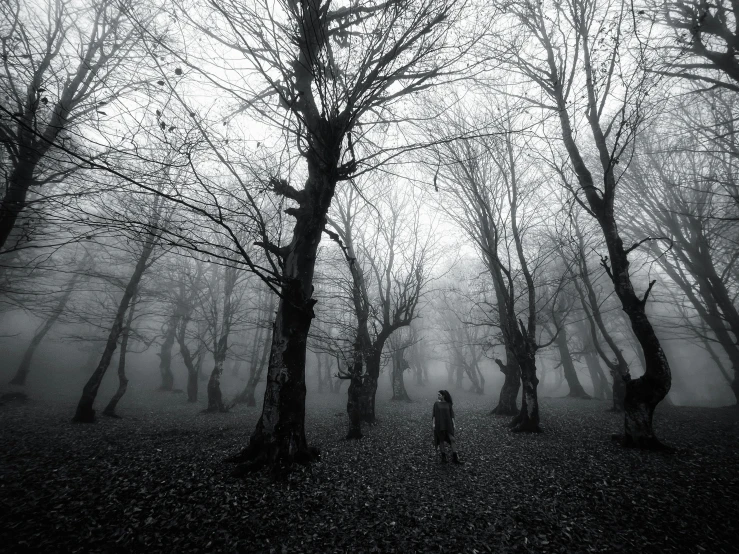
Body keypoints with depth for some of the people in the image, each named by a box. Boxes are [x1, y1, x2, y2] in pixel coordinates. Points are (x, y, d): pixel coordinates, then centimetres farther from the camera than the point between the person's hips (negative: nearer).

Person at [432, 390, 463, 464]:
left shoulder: (449, 404, 1)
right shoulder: (436, 403, 0)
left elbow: (452, 414, 4)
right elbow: (433, 414, 0)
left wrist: (453, 424, -1)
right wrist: (433, 423, -6)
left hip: (448, 424, 0)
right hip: (439, 424, 0)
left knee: (452, 439, -6)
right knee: (441, 440, 4)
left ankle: (455, 458, -1)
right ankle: (443, 457, 16)